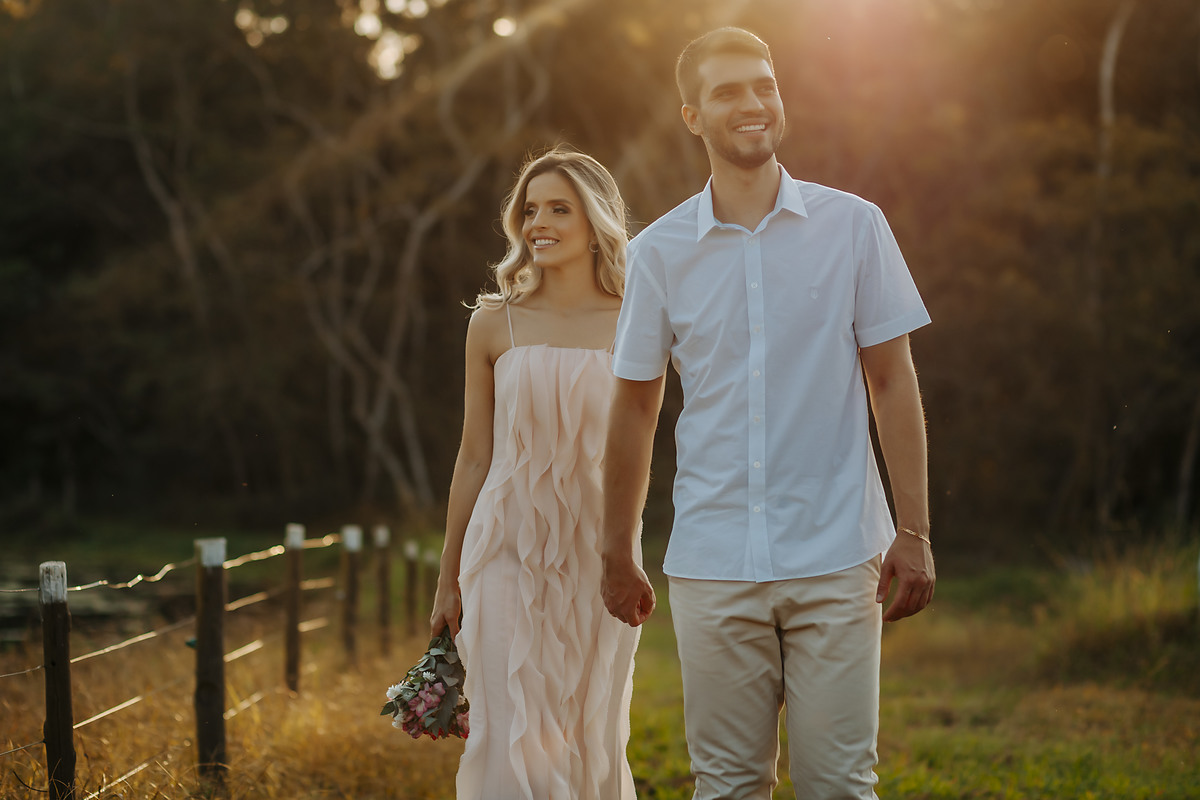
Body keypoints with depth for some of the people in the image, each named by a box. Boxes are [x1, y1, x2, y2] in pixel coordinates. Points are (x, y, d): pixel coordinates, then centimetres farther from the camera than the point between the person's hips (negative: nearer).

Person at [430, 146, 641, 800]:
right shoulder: (495, 324, 3)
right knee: (513, 742, -6)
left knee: (593, 740, 6)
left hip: (597, 556, 1)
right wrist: (448, 579, 8)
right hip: (508, 551, 0)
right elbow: (474, 457, 7)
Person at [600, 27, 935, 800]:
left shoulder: (853, 226, 2)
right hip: (713, 560, 1)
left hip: (836, 559, -1)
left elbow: (893, 382, 4)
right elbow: (636, 408, 12)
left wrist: (914, 531, -1)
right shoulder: (659, 252, 4)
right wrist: (618, 555, 14)